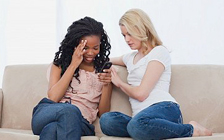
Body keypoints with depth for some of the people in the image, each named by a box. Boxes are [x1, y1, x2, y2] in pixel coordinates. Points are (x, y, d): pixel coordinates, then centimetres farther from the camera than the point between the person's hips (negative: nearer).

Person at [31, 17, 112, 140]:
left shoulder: (103, 70, 20)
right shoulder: (60, 64, 20)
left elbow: (103, 114, 15)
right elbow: (52, 98, 1)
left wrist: (107, 85, -3)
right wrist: (73, 65, 2)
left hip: (79, 122, -1)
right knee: (69, 110, -39)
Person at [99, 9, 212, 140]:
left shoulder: (159, 52, 6)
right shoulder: (130, 57, 30)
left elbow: (141, 93, -4)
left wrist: (120, 83, 14)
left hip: (165, 108, -6)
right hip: (142, 116, 6)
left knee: (138, 124, -44)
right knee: (106, 120, -28)